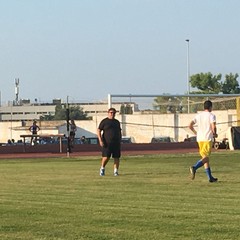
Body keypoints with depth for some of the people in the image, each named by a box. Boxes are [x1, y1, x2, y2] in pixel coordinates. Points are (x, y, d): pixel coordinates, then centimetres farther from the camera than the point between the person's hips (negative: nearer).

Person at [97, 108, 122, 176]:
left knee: (117, 157, -1)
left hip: (116, 143, 4)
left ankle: (115, 171, 4)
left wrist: (120, 141, 15)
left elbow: (119, 132, 24)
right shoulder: (104, 121, 2)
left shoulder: (117, 122, 17)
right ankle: (102, 168, 14)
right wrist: (100, 140, -12)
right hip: (107, 143, -4)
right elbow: (98, 131, -1)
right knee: (106, 157, -9)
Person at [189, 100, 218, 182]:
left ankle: (210, 177, 13)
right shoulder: (211, 115, -5)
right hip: (208, 139, -6)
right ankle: (194, 167, -32)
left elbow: (190, 125, 5)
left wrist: (195, 132, 19)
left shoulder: (198, 115, 11)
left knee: (205, 157, 11)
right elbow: (213, 127, -18)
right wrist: (215, 134, 1)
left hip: (199, 139, 6)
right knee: (206, 157, -7)